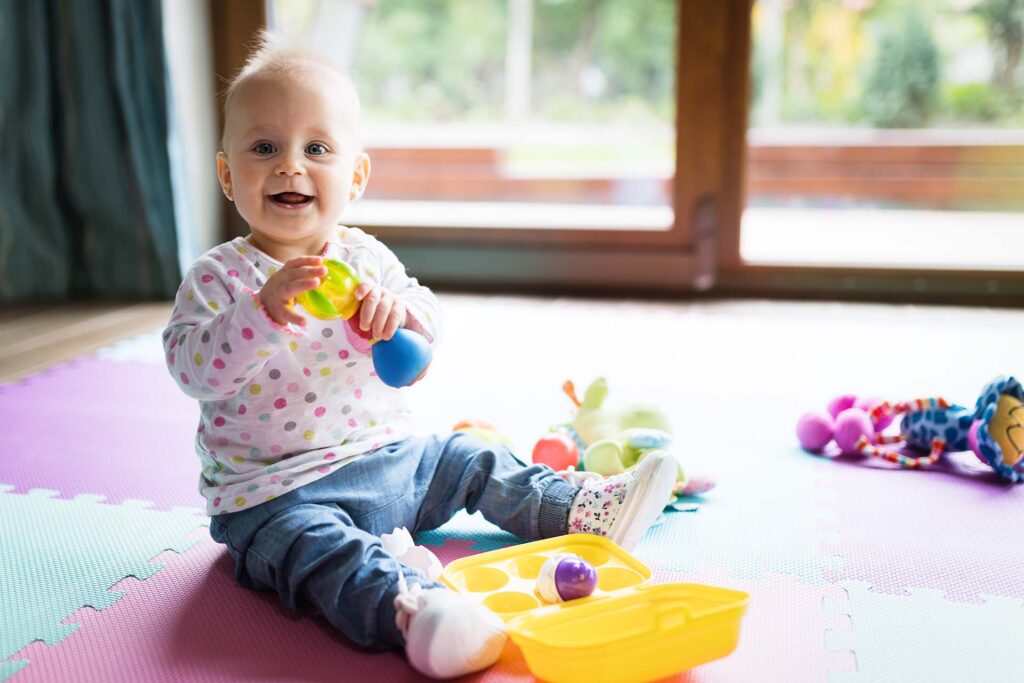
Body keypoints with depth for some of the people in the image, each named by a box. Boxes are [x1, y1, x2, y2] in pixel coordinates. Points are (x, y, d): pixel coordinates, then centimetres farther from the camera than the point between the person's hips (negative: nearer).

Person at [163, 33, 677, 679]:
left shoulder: (365, 256, 3)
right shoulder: (218, 275, -10)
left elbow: (431, 326, 2)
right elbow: (191, 367, -22)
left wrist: (398, 309, -22)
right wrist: (266, 309, -37)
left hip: (392, 461, 6)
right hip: (279, 493, -6)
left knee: (473, 460, 8)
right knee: (316, 546, -34)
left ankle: (584, 510, 19)